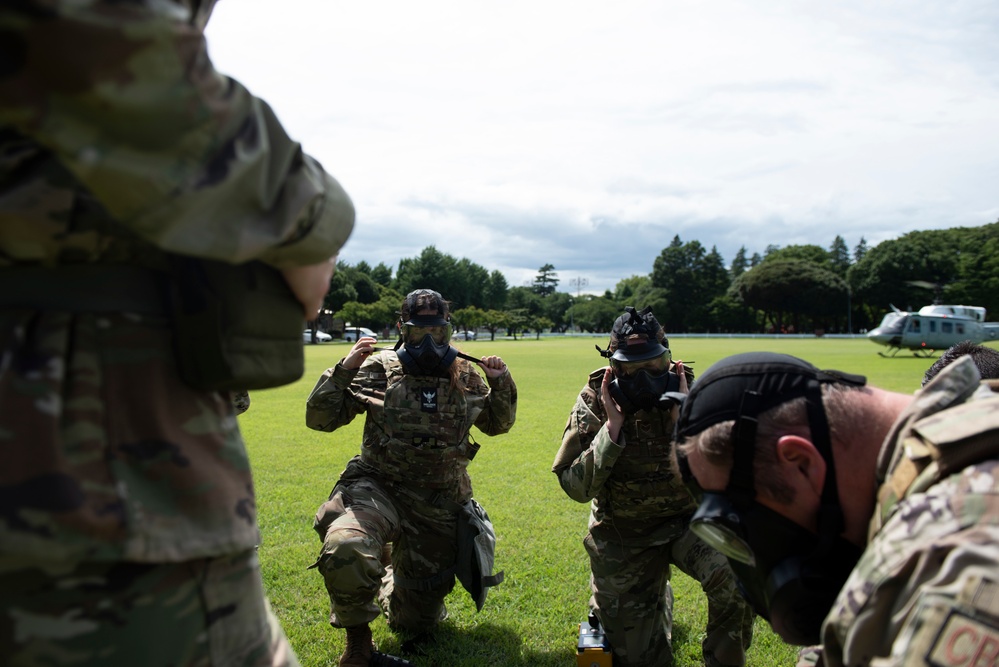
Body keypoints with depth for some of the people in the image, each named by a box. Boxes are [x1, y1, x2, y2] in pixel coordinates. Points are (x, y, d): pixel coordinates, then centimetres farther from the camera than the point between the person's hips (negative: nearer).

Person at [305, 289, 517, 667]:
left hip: (439, 505, 3)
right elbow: (320, 419, -5)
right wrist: (343, 371, -19)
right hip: (377, 488, -2)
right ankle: (357, 635, -5)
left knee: (415, 625, 12)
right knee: (344, 551, -38)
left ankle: (393, 568, 47)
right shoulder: (379, 369, -6)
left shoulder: (465, 376, 2)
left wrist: (501, 384, -2)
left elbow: (497, 424, 16)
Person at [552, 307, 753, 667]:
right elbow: (576, 487, -17)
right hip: (622, 536, 1)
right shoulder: (594, 401, -12)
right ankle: (660, 601, 43)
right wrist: (612, 426, -25)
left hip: (686, 520, 0)